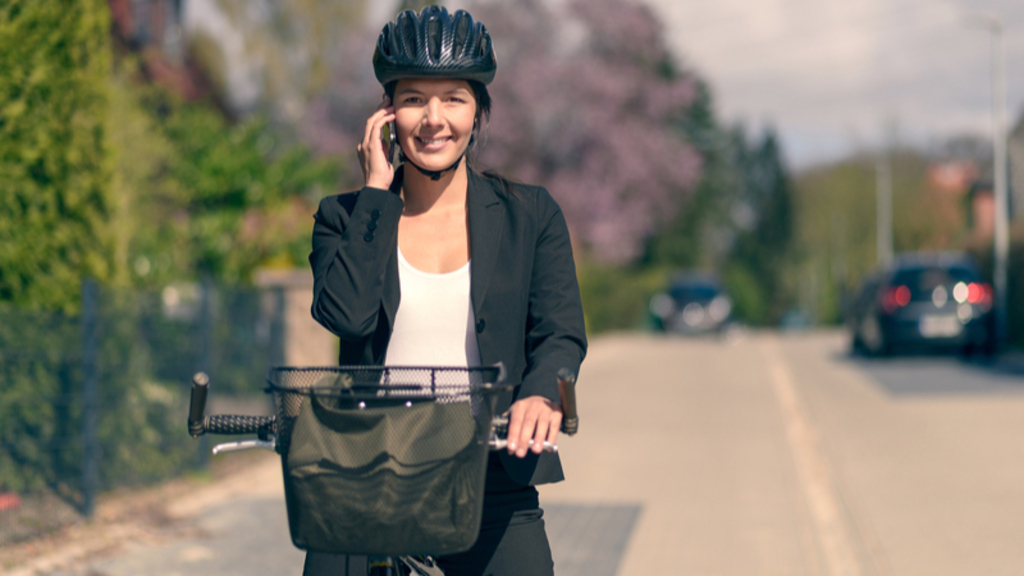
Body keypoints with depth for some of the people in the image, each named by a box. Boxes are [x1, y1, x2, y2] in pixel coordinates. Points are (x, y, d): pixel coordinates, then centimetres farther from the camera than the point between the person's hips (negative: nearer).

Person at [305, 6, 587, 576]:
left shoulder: (532, 215, 9)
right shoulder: (346, 218, 8)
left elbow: (561, 332, -2)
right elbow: (347, 314, -11)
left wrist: (541, 396, -24)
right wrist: (377, 191, -4)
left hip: (492, 486, 0)